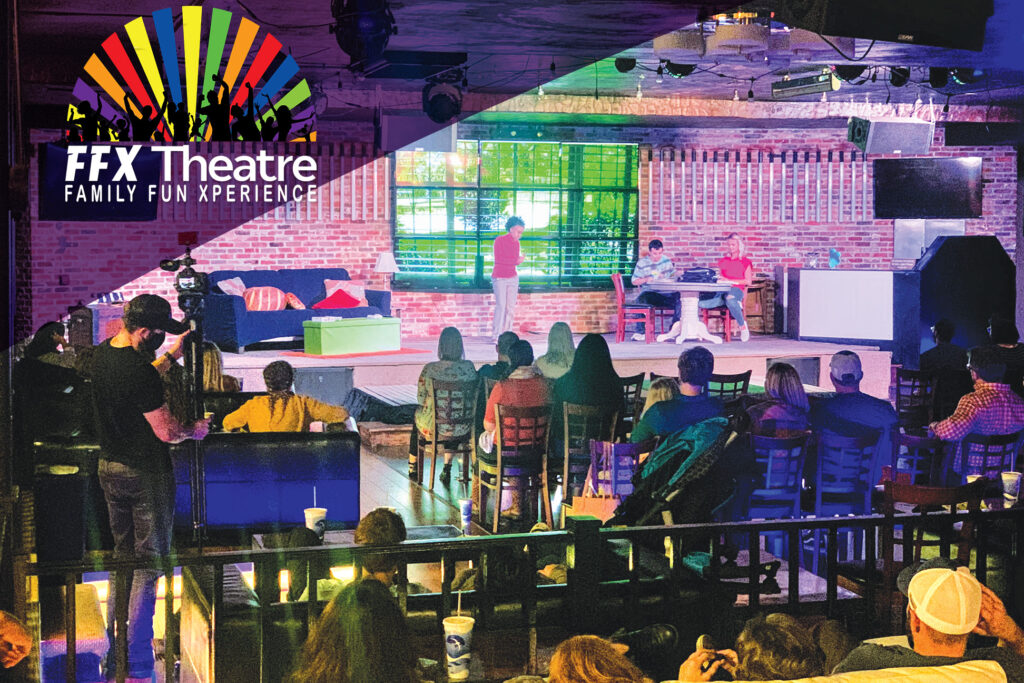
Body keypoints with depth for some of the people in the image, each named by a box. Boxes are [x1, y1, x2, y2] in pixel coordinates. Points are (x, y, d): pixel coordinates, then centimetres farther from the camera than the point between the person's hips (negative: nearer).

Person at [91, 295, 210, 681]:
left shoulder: (102, 354, 3)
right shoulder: (139, 370, -25)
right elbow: (166, 432, -21)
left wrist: (170, 356, 21)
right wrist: (195, 430, -1)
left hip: (109, 467, 9)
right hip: (145, 474, -9)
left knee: (123, 557, 19)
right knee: (149, 562, 0)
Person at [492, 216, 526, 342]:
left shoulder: (516, 243, 9)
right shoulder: (499, 241, -8)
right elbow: (498, 260, -16)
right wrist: (516, 261, -20)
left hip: (512, 278, 6)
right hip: (499, 278, -6)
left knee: (511, 307, 1)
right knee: (501, 306, -13)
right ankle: (496, 335, -9)